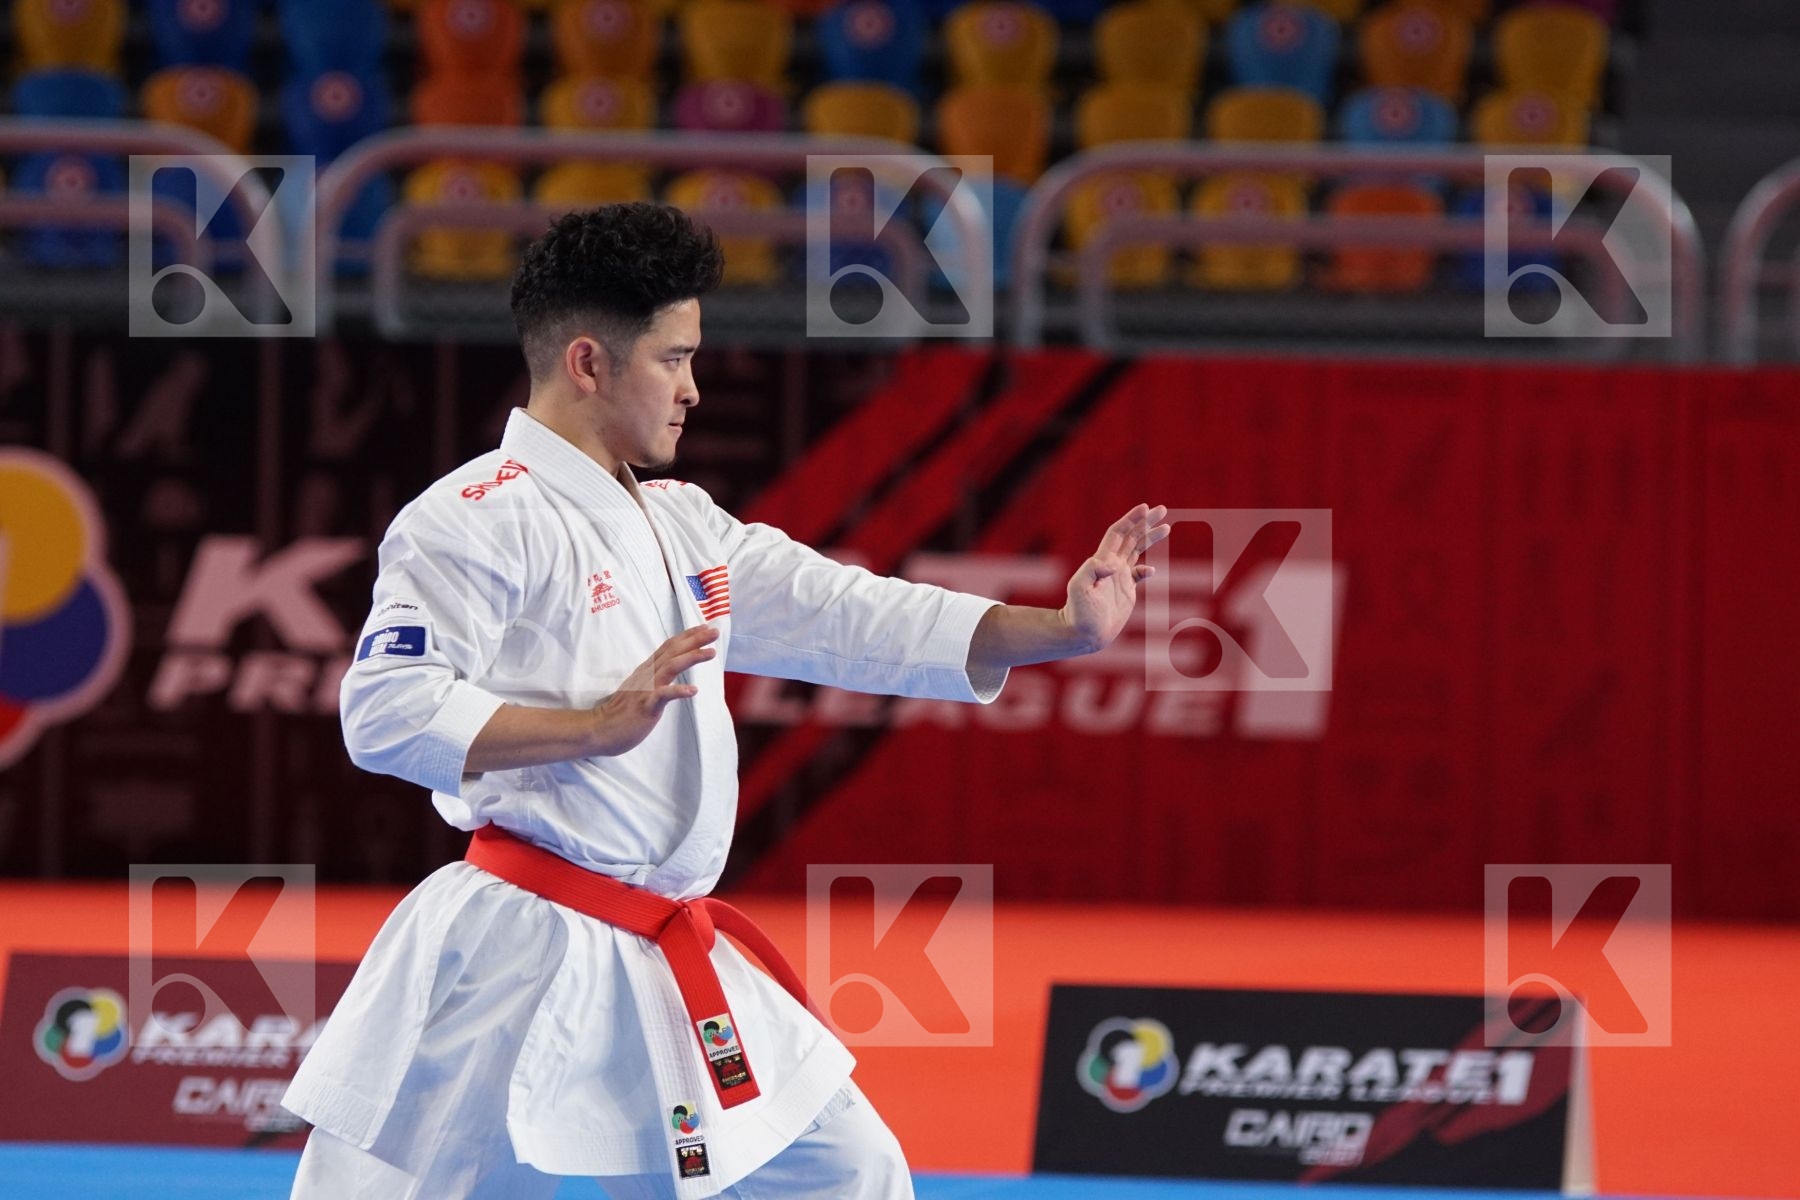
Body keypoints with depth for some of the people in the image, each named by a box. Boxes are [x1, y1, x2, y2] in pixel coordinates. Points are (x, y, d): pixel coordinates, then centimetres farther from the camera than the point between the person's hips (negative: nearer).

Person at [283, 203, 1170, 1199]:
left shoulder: (684, 525, 17)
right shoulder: (478, 519, -10)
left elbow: (850, 618, 16)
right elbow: (384, 715, -19)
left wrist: (1063, 629, 6)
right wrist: (598, 724, -21)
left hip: (666, 967, 8)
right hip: (511, 956, -8)